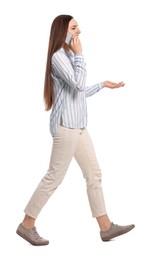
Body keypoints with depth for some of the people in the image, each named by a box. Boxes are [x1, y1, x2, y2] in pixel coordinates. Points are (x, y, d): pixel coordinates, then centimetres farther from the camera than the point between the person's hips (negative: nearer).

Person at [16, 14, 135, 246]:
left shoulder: (70, 56, 17)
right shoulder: (58, 57, -13)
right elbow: (78, 84, -25)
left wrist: (103, 85, 29)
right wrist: (79, 54, -15)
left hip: (78, 126, 10)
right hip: (66, 126, -10)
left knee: (94, 174, 9)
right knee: (54, 177, -4)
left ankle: (106, 227, 14)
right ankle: (26, 225, 7)